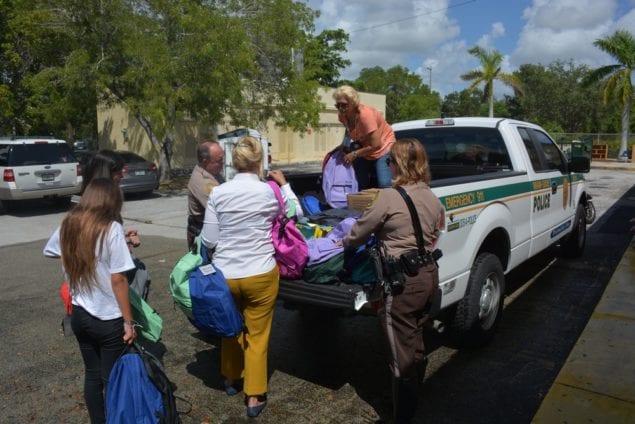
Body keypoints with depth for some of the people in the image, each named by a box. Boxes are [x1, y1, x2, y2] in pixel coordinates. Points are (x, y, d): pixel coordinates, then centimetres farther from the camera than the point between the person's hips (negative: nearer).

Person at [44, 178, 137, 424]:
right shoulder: (111, 229, -19)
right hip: (109, 320, -6)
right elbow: (118, 280, -20)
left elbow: (50, 251, 21)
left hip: (79, 315, 6)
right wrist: (128, 321, -14)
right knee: (112, 379, 9)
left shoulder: (68, 225, -1)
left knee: (92, 374, 20)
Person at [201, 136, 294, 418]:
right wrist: (284, 183, 22)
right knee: (257, 335, 12)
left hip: (224, 275, 2)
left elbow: (208, 240, -3)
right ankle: (255, 397, 23)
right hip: (260, 274, -2)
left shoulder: (217, 193, -5)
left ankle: (231, 379, 44)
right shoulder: (269, 191, -9)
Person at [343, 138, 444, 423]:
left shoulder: (389, 196, -16)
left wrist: (344, 242, 14)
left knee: (402, 353, 4)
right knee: (415, 344, 24)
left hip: (401, 282, -8)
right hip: (428, 275, 9)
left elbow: (359, 232, -6)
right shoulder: (432, 198, 7)